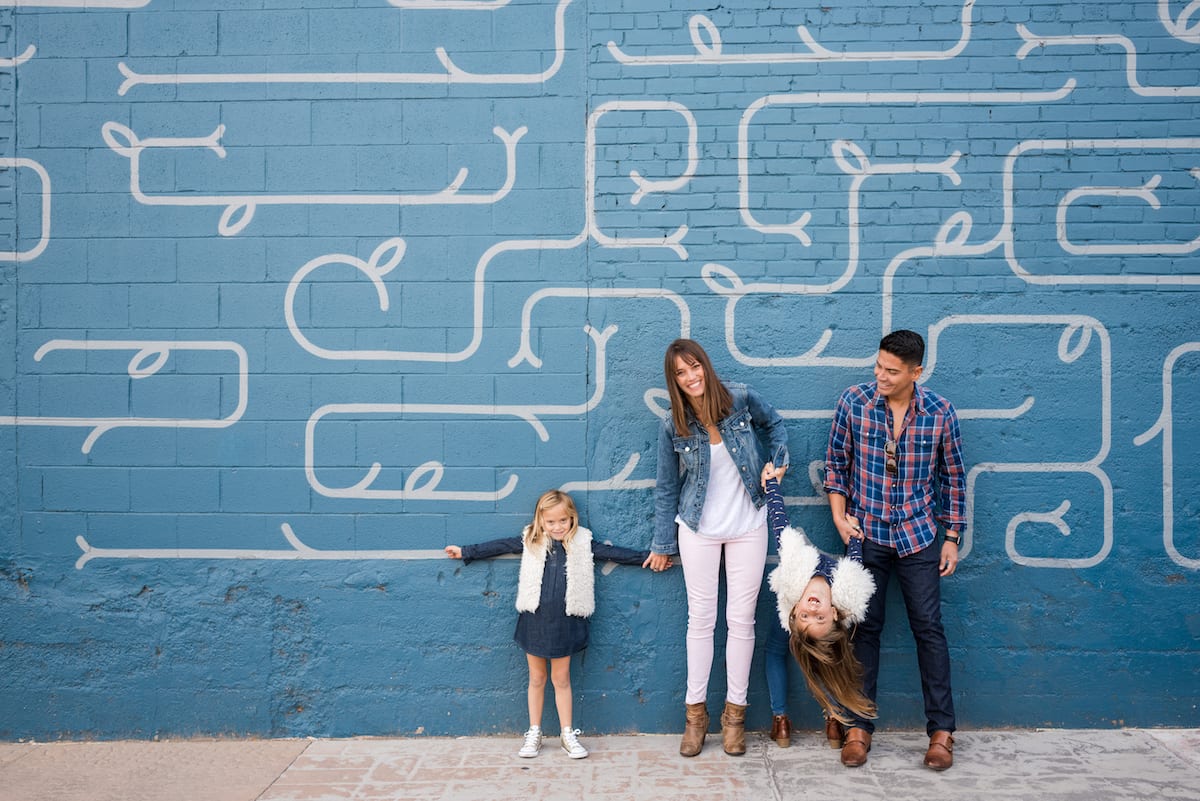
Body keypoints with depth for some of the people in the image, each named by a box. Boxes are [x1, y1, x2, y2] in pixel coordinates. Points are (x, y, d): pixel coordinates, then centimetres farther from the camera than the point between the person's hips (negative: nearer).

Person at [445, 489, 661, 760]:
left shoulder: (583, 542, -1)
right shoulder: (530, 541, -1)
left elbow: (612, 552, 3)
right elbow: (499, 546, 7)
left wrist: (646, 557, 1)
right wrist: (465, 552, 12)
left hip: (564, 622, -1)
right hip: (534, 619, 1)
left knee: (561, 679, 9)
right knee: (537, 679, 13)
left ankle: (568, 735, 21)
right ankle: (534, 734, 24)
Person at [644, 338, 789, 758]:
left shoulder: (741, 398, -9)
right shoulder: (673, 427, -8)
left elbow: (774, 424, 13)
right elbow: (667, 488, 1)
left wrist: (778, 461, -3)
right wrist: (662, 544, 5)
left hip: (748, 527, 1)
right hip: (699, 530, 0)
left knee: (741, 619, 4)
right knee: (701, 619, 5)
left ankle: (734, 711, 17)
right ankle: (695, 711, 17)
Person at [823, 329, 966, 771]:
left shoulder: (940, 412, -7)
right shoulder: (853, 401, -8)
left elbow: (953, 477, 3)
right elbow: (836, 461, 4)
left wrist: (952, 537, 3)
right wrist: (839, 516, -5)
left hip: (918, 535, 0)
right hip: (866, 534, 0)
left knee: (929, 627, 3)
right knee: (865, 628, 6)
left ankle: (941, 730, 15)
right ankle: (859, 727, 16)